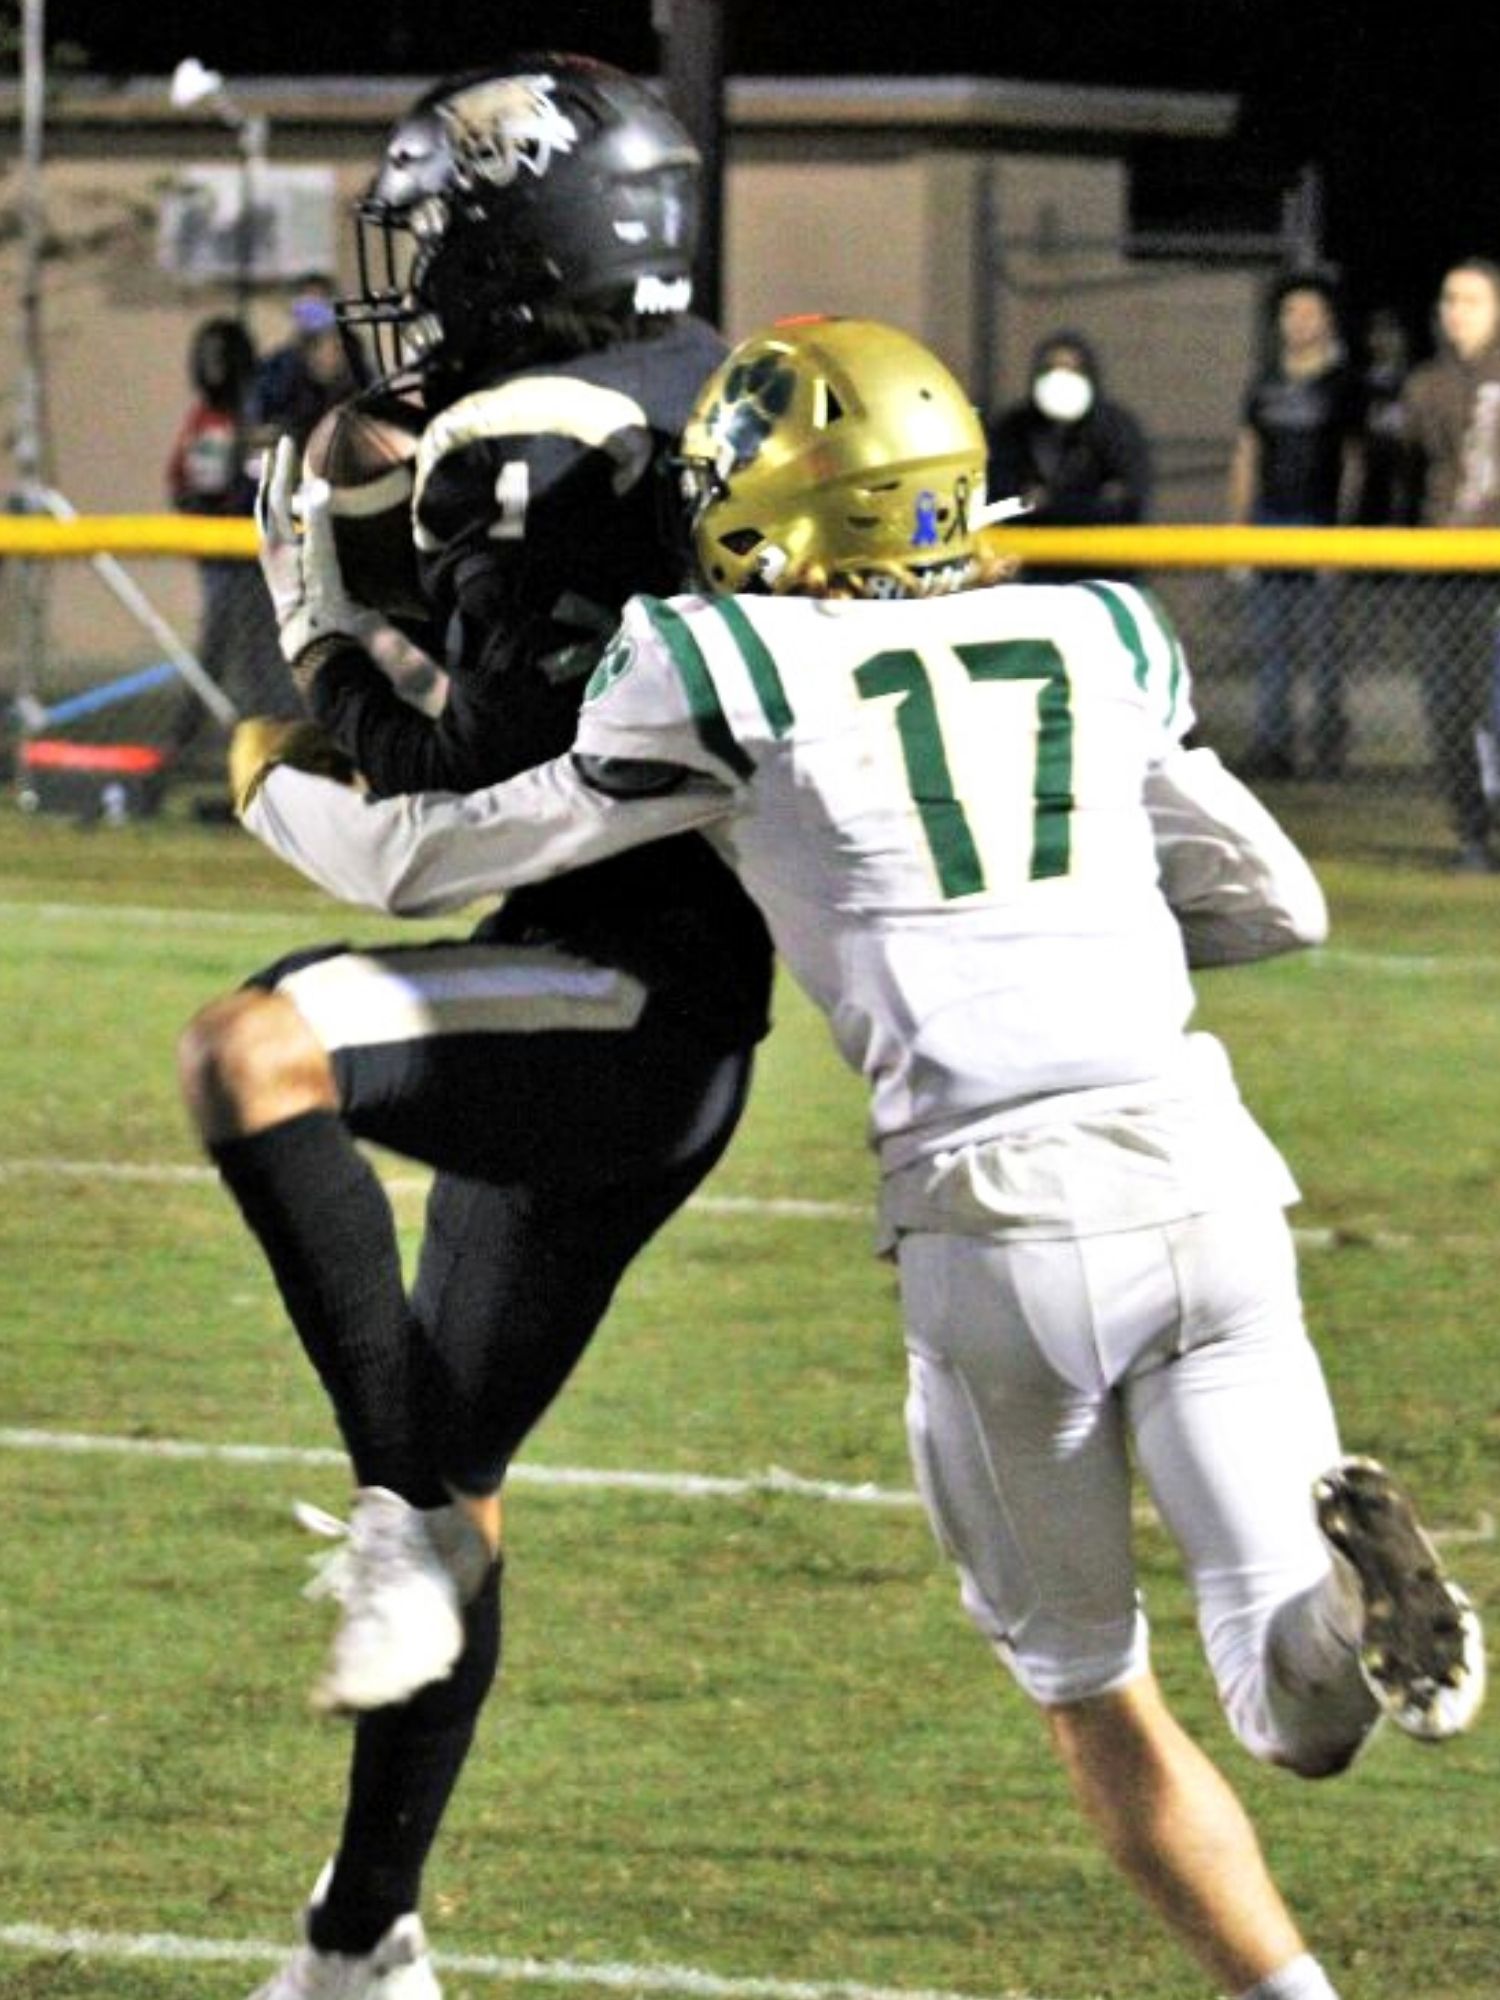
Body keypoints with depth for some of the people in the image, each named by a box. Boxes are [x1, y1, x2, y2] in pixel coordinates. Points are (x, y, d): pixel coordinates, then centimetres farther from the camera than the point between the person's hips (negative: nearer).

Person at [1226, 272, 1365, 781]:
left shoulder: (1344, 383, 3)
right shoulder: (1266, 382, 15)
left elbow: (1355, 461, 1)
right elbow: (1246, 456, 18)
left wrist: (1342, 526, -7)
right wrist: (1236, 526, 12)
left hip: (1319, 524, -4)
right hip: (1269, 523, 4)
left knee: (1321, 643, -5)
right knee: (1269, 642, 1)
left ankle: (1330, 747, 0)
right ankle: (1270, 746, 2)